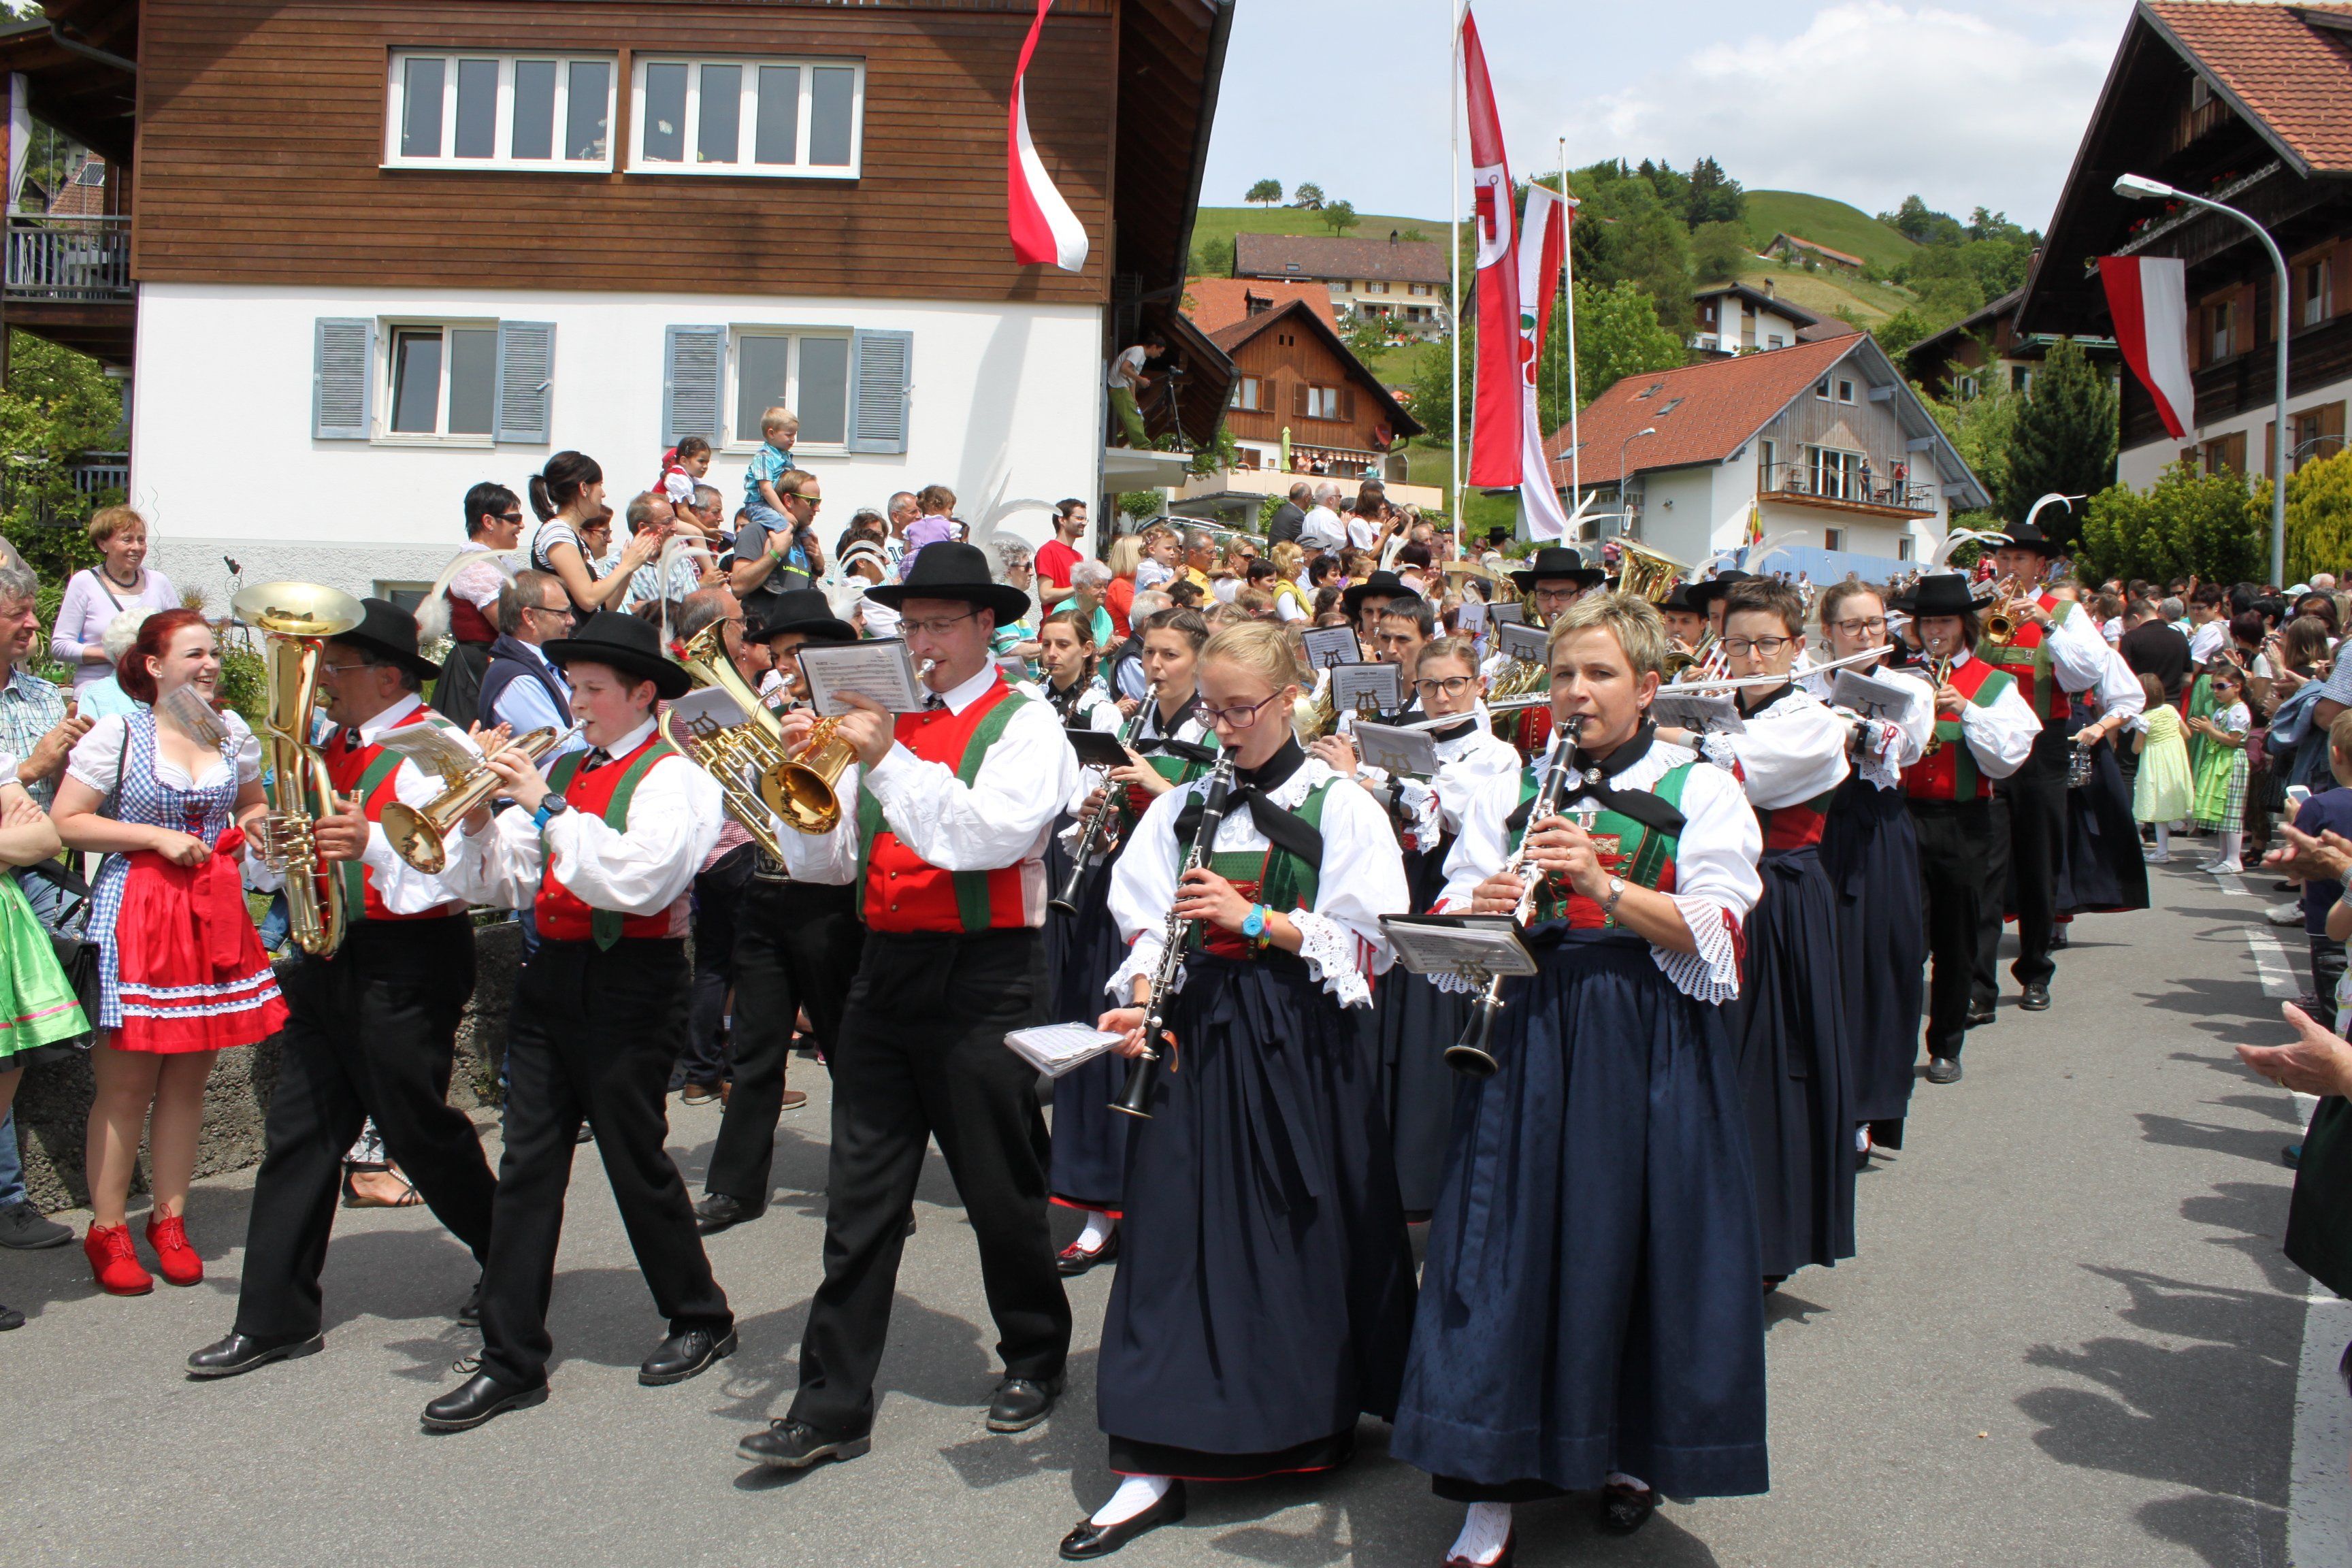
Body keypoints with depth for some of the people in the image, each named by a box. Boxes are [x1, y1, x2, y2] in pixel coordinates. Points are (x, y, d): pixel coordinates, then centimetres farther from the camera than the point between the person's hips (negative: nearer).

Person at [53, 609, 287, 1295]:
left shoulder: (232, 735, 10)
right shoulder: (116, 735, -5)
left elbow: (255, 804, 26)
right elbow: (66, 823, -8)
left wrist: (251, 830, 3)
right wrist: (156, 837, -14)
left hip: (213, 911, 5)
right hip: (135, 915, -4)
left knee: (189, 1078, 9)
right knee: (125, 1085, -1)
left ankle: (170, 1220, 20)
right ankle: (107, 1231, 10)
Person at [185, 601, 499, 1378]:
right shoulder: (336, 746, 15)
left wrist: (372, 841, -37)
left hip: (405, 965, -8)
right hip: (328, 956, 8)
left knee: (418, 1130, 2)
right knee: (299, 1132, 6)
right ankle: (274, 1319, 11)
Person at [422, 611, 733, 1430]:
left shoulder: (671, 776, -7)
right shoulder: (562, 769, 13)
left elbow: (641, 878, -25)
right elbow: (495, 884, 11)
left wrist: (548, 808, -21)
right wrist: (481, 821, -8)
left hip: (630, 982, -6)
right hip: (550, 973, 6)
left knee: (635, 1156, 3)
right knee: (527, 1164, 4)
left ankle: (700, 1318, 24)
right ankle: (511, 1359, 9)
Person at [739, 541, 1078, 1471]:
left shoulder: (1023, 724, -2)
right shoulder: (883, 719, 12)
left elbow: (989, 834, -20)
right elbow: (823, 860, 8)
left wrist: (887, 761, -22)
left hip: (983, 979, -5)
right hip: (886, 973, 5)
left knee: (1001, 1191, 7)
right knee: (860, 1195, 4)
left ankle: (1034, 1364, 28)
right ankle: (833, 1405, 9)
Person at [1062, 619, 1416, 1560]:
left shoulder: (1339, 806, -2)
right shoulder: (1182, 807, 10)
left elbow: (1369, 944, -8)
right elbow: (1146, 923, 8)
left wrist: (1254, 919, -17)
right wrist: (1140, 1005, -10)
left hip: (1297, 1038, -3)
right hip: (1196, 1030, 3)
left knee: (1301, 1226, 4)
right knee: (1176, 1228, 0)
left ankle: (1315, 1419, 28)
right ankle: (1155, 1467, 2)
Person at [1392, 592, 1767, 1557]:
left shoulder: (1700, 791, 3)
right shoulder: (1509, 790, 12)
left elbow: (1716, 934, -8)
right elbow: (1450, 914, 10)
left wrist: (1605, 885, -20)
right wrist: (1483, 905, -13)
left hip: (1650, 1046, -2)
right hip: (1531, 1034, 2)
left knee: (1634, 1243, 4)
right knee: (1509, 1250, -2)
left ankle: (1631, 1449, 26)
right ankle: (1493, 1493, 3)